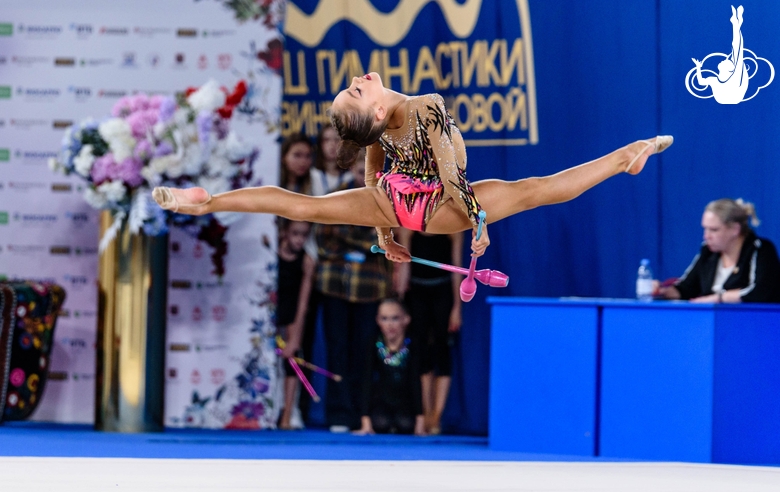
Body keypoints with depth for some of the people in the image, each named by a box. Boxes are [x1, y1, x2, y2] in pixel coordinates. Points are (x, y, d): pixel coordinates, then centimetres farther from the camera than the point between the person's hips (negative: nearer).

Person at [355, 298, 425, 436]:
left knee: (406, 424, -29)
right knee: (381, 423, -31)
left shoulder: (411, 350, -9)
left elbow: (415, 384, -11)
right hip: (380, 404, -1)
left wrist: (420, 420, -20)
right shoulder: (375, 350, -11)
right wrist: (365, 421, -24)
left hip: (404, 405, 1)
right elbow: (367, 384, -15)